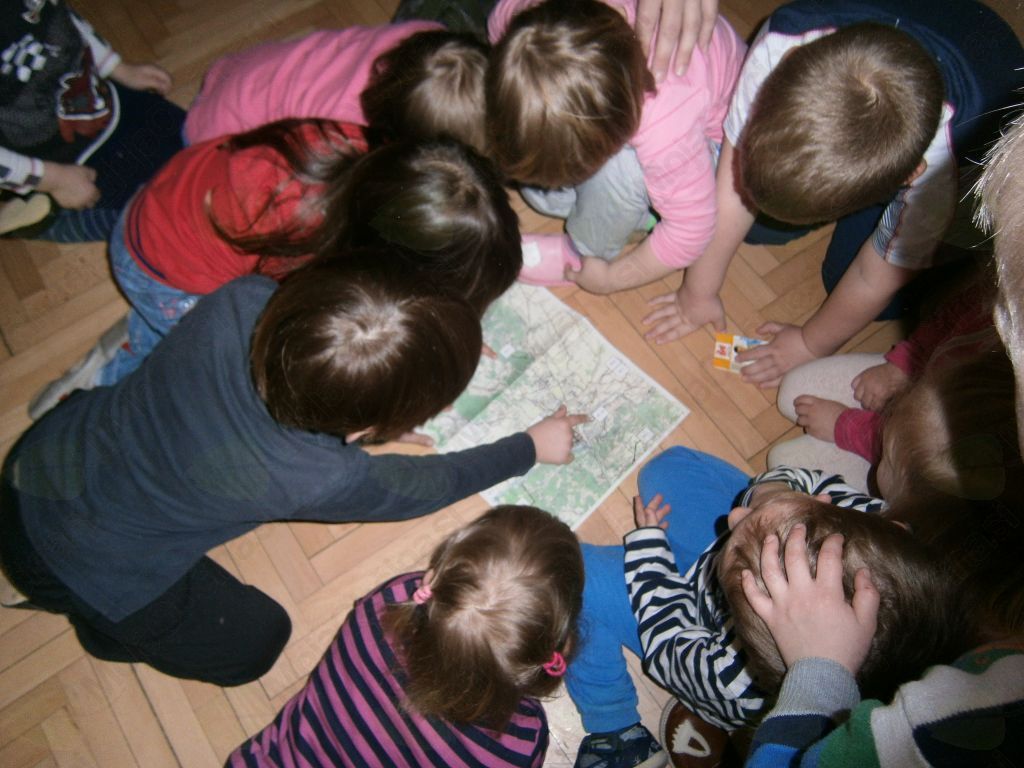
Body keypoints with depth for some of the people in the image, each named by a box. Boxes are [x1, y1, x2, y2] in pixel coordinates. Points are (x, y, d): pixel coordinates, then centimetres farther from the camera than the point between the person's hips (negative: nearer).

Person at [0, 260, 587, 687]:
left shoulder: (243, 299, -27)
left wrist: (441, 348, 1)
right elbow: (426, 486, -13)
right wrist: (532, 447, 1)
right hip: (81, 562, -4)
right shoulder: (322, 479, -35)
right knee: (256, 640, 16)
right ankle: (98, 622, 22)